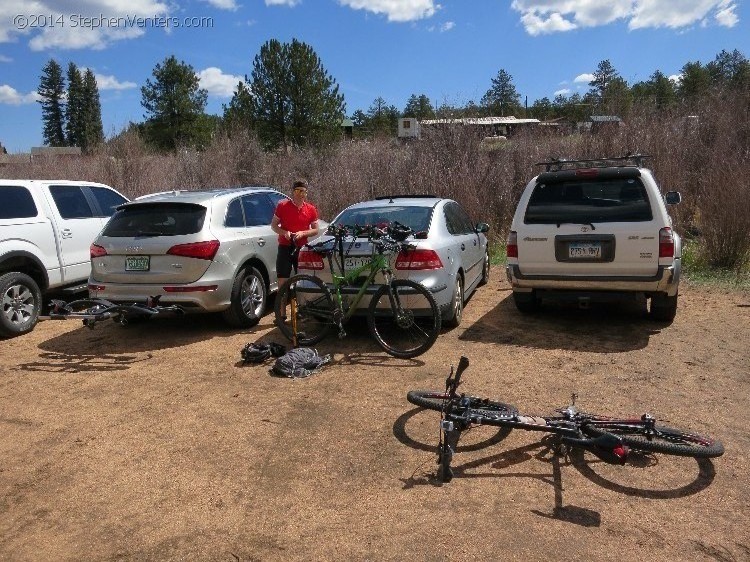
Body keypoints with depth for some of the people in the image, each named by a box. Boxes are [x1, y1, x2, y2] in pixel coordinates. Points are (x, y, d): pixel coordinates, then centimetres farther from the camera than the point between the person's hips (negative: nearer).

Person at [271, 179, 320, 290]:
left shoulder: (311, 209, 3)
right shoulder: (282, 206, 0)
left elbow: (315, 230, 7)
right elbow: (273, 225, 5)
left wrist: (303, 233, -12)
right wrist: (284, 232, -15)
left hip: (302, 248, 1)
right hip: (285, 247, -1)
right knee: (283, 280, -3)